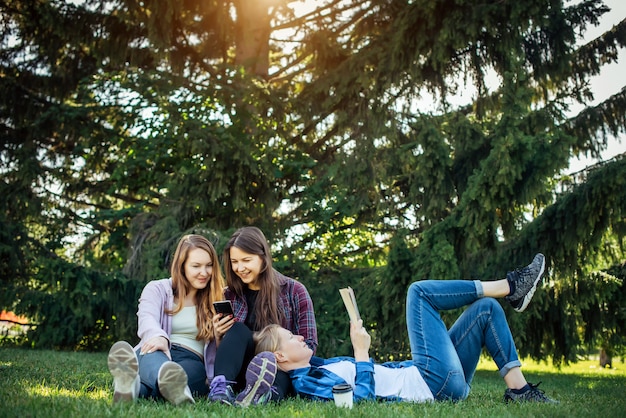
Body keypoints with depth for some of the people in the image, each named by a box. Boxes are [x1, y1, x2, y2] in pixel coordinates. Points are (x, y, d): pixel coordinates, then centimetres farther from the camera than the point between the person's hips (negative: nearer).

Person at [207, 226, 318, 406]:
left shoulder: (294, 291, 0)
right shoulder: (230, 295, 9)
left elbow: (309, 345, -3)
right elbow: (221, 349, 14)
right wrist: (219, 336, -8)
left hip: (283, 371, -2)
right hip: (241, 373, 2)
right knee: (238, 330, -24)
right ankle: (221, 386, -44)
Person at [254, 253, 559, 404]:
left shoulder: (322, 368, 17)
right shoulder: (307, 383, -11)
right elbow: (363, 398, -25)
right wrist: (362, 351, -22)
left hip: (423, 377, 9)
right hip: (434, 385, -9)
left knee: (486, 308, 10)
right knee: (419, 292, -7)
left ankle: (518, 387, 5)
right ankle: (508, 287, 4)